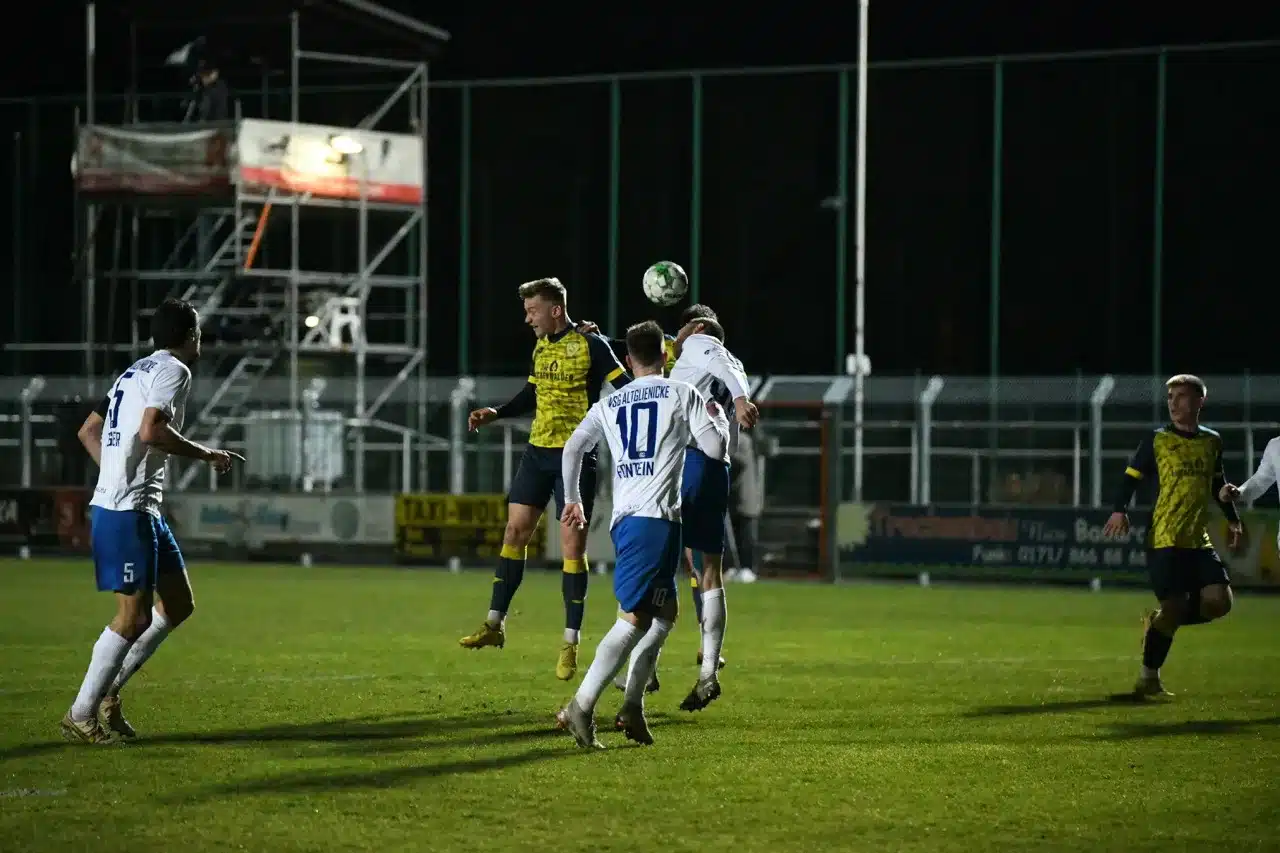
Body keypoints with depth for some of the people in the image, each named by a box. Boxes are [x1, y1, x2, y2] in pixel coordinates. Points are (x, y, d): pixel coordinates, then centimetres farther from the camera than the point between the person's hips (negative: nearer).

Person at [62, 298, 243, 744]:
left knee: (179, 603, 13)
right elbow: (150, 431, -25)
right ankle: (80, 716, -3)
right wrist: (208, 454, -15)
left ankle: (108, 691, 15)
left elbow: (88, 431, 25)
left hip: (143, 510, 10)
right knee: (135, 615, -8)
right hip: (128, 511, -10)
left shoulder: (135, 372, 20)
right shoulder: (172, 370, -9)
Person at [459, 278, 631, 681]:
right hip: (538, 452, 7)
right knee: (514, 530, 4)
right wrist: (495, 413, 11)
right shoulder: (540, 348, 11)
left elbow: (626, 389, -12)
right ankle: (495, 624, 13)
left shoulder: (591, 346, -10)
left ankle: (571, 643, -1)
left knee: (573, 544, -6)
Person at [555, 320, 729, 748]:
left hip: (624, 519, 7)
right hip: (656, 516, -7)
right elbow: (715, 448, 3)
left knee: (665, 611, 16)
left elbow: (573, 448, 9)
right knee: (635, 617, -13)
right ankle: (581, 707, -24)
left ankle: (632, 707, 7)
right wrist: (717, 418, 24)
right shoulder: (682, 394, 5)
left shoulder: (609, 404, 17)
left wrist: (572, 499, 20)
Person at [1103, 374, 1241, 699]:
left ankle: (1158, 623, 16)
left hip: (1199, 540, 5)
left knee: (1219, 602, -9)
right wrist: (1120, 510, -19)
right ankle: (1148, 677, 7)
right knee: (1173, 608, -11)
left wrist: (1232, 519, 24)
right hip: (1165, 540, -5)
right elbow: (1131, 476, -3)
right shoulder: (1157, 441, -2)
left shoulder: (1212, 441, 12)